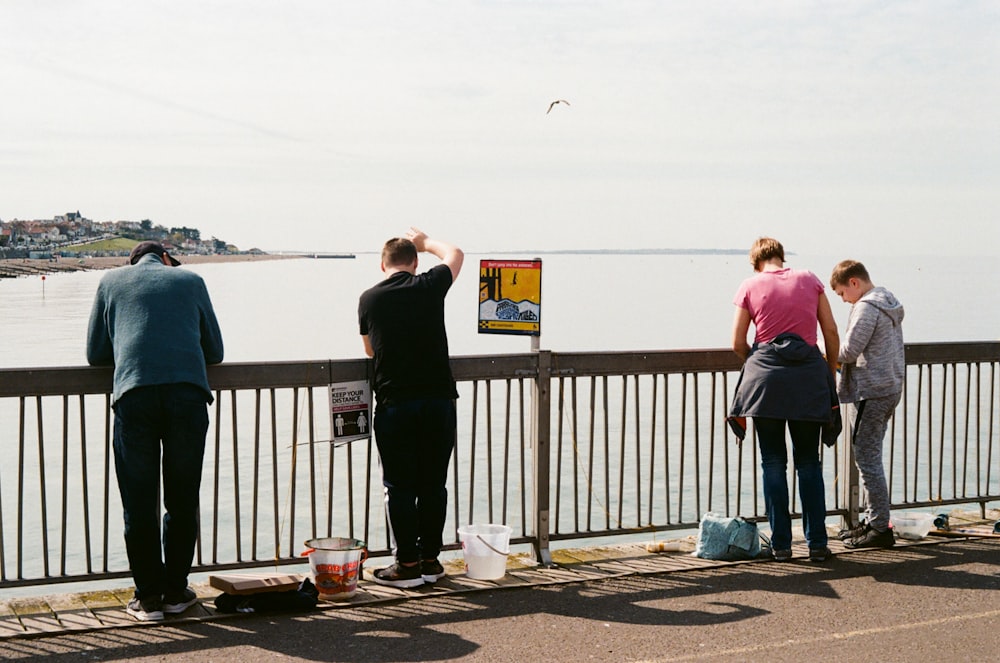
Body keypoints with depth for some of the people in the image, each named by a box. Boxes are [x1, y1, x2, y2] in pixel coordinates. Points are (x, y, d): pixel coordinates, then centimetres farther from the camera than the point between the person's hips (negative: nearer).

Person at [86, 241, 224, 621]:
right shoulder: (190, 280, 21)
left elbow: (96, 354, 23)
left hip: (134, 393, 0)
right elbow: (215, 352, 24)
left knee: (139, 502, 6)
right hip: (188, 392, 1)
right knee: (182, 500, 10)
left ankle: (148, 596, 9)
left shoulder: (112, 281, 21)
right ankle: (176, 592, 17)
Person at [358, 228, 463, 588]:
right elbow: (455, 254, 23)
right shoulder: (429, 286, 1)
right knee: (433, 484, 9)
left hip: (393, 403, -1)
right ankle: (430, 559, 16)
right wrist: (424, 241, 37)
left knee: (399, 487, 4)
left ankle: (407, 563, 6)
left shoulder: (369, 299, 3)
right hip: (438, 398, 1)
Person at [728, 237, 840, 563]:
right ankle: (817, 543, 9)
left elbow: (737, 344, 6)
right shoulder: (809, 280, 9)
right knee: (809, 463, 11)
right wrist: (831, 373, 21)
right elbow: (831, 333, 9)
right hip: (808, 376, 1)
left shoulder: (750, 286, 5)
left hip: (766, 377, -1)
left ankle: (781, 544, 6)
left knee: (773, 463, 7)